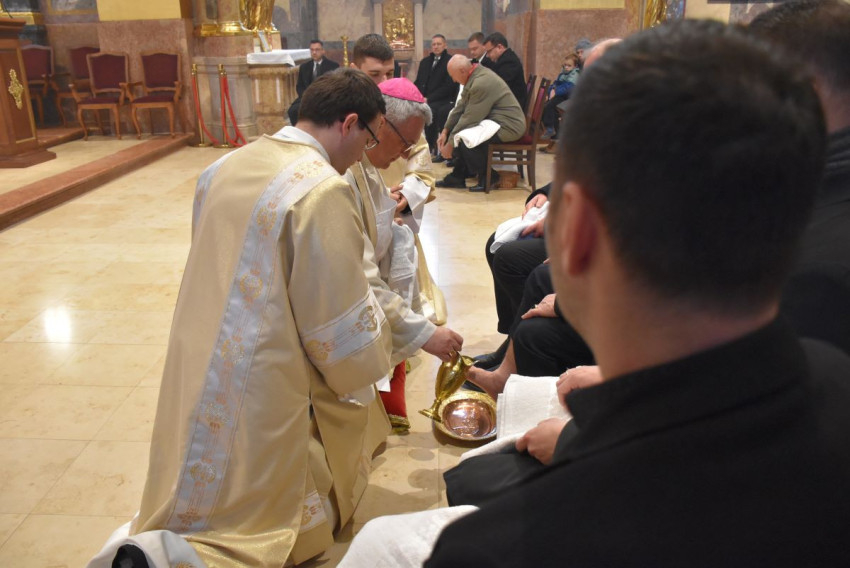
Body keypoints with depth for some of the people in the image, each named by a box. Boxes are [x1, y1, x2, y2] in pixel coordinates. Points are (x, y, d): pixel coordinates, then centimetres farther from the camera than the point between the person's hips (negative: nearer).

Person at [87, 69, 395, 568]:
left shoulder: (226, 166, 6)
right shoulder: (324, 188, -20)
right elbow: (343, 321, -15)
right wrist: (378, 349, 6)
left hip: (200, 373, 8)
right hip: (260, 390, -8)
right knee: (308, 518, 10)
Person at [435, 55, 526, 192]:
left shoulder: (481, 83, -25)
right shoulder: (474, 75, 5)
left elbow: (469, 119, -23)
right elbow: (460, 107, 9)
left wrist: (450, 143, -15)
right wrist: (445, 131, 4)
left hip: (508, 124, -11)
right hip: (494, 119, 11)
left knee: (465, 138, -26)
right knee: (453, 130, 8)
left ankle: (487, 177, -6)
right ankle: (458, 177, 10)